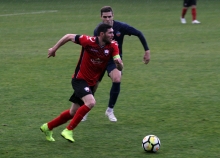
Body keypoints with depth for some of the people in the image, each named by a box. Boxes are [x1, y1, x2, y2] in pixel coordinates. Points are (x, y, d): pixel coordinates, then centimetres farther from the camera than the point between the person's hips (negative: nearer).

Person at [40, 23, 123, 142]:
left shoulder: (112, 46, -9)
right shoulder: (89, 41, -20)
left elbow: (120, 68, -14)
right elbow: (69, 36, -6)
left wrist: (119, 63, -37)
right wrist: (54, 48, 2)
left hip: (91, 83, 6)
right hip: (80, 79, -6)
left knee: (73, 113, 13)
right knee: (91, 102, -30)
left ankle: (48, 127, 33)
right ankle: (68, 130, -18)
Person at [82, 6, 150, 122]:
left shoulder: (121, 27, -19)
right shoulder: (98, 31, -18)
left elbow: (139, 34, -9)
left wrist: (147, 51, -9)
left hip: (115, 58, 0)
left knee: (117, 80, -26)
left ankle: (110, 110, -7)